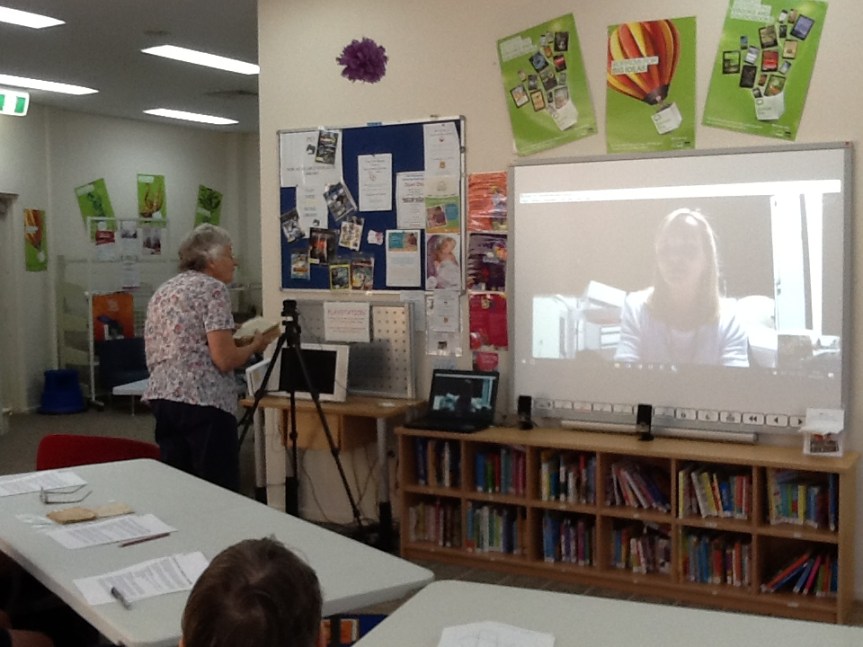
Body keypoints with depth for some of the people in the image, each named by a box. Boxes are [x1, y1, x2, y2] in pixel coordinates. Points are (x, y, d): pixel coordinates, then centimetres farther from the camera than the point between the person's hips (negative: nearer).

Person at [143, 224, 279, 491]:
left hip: (161, 398, 8)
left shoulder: (163, 291, 18)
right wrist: (255, 344, 3)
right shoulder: (213, 288, -6)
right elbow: (224, 359, -15)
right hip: (203, 403, -8)